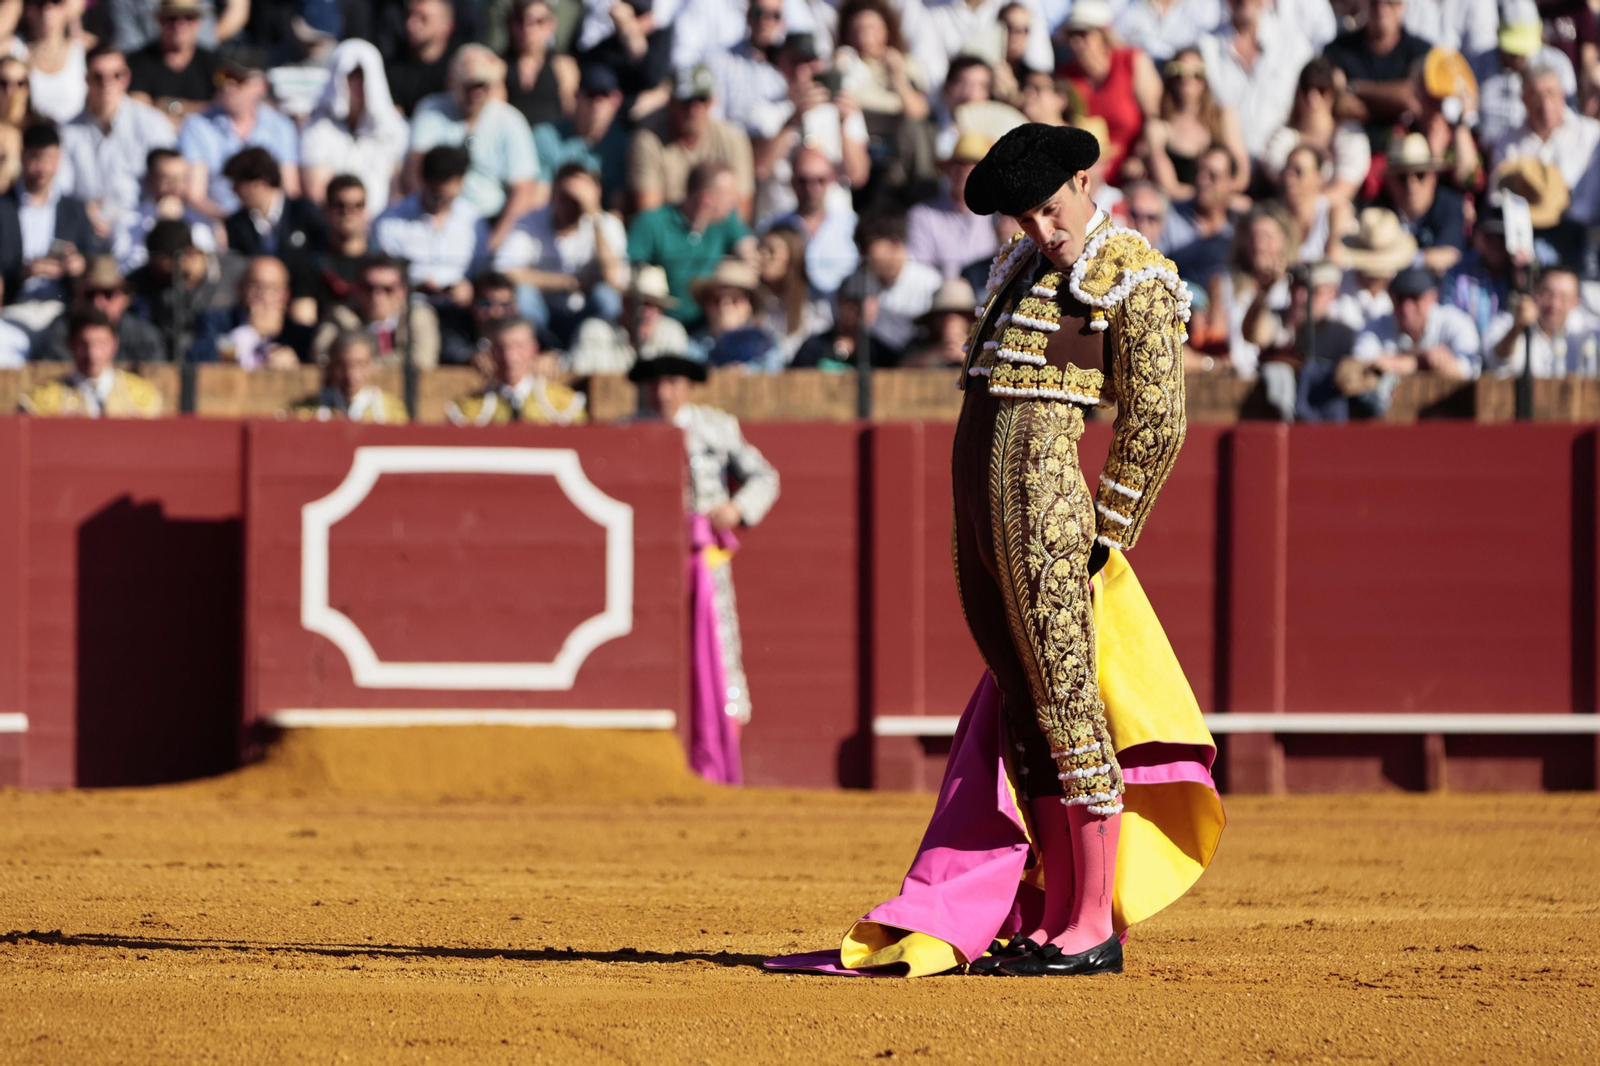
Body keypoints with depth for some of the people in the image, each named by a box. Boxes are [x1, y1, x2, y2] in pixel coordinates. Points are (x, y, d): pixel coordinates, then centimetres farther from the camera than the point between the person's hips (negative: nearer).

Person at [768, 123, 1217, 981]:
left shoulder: (1134, 280, -5)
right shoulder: (1021, 267, 19)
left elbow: (1156, 423, -7)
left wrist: (1100, 538, -6)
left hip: (1042, 492, -8)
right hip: (976, 505, 8)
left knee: (1066, 698, -9)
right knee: (1023, 708, 9)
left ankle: (1094, 929, -7)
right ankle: (1054, 915, 12)